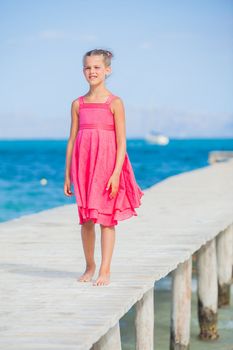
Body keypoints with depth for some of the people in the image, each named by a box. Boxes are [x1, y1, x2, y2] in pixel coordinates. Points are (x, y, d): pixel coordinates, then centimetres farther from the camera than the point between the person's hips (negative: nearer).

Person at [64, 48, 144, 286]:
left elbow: (121, 142, -5)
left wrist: (116, 173, -14)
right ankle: (89, 267, 23)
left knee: (106, 217, -2)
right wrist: (67, 175, 9)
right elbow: (72, 140, 11)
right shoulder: (78, 104, 9)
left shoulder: (114, 103, -2)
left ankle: (105, 271, 2)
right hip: (84, 164, 4)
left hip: (108, 162, -4)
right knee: (86, 218, 8)